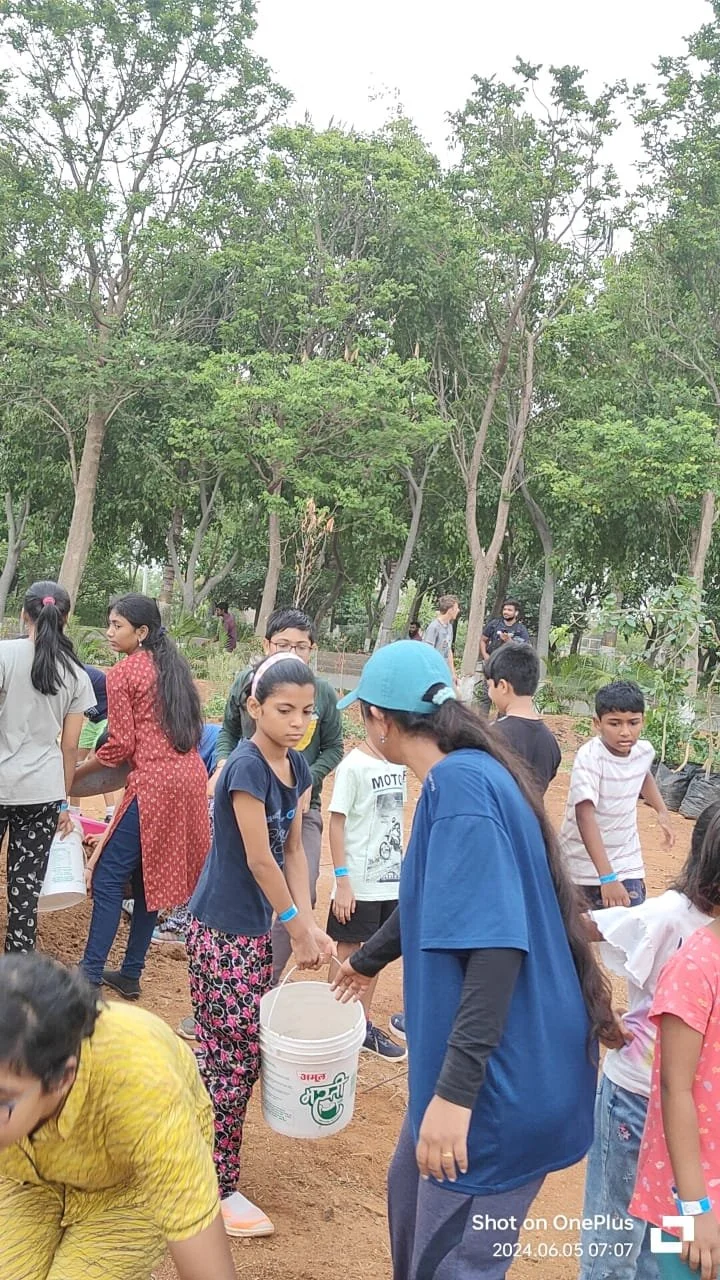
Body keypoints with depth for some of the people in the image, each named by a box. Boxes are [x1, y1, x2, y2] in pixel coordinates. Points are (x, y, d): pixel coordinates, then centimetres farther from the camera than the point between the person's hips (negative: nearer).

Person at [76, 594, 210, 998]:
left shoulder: (123, 673, -5)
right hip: (192, 776, 8)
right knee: (149, 877, 15)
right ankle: (131, 975, 21)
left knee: (108, 877, 1)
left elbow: (121, 745, -6)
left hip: (154, 783, -8)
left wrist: (74, 771, 6)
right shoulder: (174, 665, 16)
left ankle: (90, 977, 2)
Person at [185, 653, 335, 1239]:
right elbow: (260, 860, -19)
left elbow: (293, 851, 7)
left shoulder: (296, 767, 4)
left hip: (256, 928, 8)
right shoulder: (246, 766, -21)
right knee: (230, 1060, 1)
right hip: (222, 931, -8)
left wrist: (308, 924, -1)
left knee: (245, 1055, 16)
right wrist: (298, 930, -10)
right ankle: (217, 1191, 15)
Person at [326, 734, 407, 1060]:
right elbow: (336, 823, -14)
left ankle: (364, 1025, 29)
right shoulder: (353, 765, -16)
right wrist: (342, 882, -15)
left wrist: (402, 868, 13)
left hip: (392, 880, 6)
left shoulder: (397, 764, 3)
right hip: (358, 884, -6)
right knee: (348, 955, 7)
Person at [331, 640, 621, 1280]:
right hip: (478, 1062, 10)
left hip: (501, 1083, -10)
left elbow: (496, 945, -29)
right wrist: (368, 959, 41)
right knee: (411, 1194, 27)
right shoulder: (462, 775, 9)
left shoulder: (461, 782, -22)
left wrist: (455, 1089, -31)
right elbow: (433, 897, 25)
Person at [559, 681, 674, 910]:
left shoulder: (644, 751, -5)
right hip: (586, 865, -4)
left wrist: (662, 812, 14)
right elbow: (585, 816, -34)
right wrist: (607, 877, -40)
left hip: (626, 865, 4)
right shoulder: (590, 757, -24)